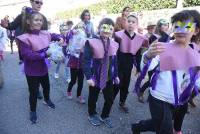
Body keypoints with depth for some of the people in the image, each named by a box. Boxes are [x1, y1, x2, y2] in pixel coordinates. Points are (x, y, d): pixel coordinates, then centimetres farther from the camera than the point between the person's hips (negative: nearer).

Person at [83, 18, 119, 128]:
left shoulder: (114, 44, 1)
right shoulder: (91, 42, -15)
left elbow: (115, 61, 10)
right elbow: (86, 61, -17)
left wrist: (116, 75, 13)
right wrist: (88, 77, -21)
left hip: (109, 77, 4)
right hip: (95, 77, -4)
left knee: (110, 99, 13)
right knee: (93, 98, 16)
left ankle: (105, 116, 40)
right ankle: (92, 115, 43)